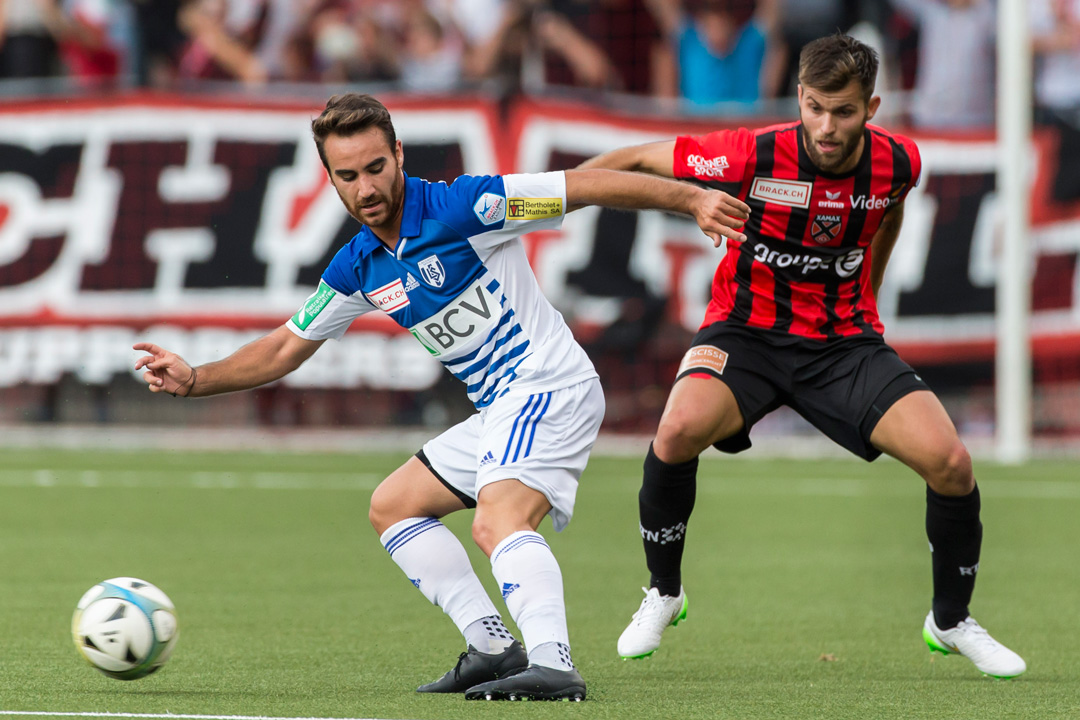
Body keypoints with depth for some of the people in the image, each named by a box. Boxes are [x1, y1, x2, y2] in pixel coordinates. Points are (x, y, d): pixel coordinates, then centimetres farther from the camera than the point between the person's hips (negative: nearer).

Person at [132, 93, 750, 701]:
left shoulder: (459, 208, -15)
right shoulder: (357, 268, 8)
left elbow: (584, 188, -14)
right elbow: (286, 348, 20)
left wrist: (693, 199, -19)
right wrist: (195, 379, 10)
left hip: (550, 387, -9)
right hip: (498, 411, 9)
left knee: (498, 522, -30)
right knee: (393, 507, 16)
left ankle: (553, 663, -47)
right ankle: (494, 648, 9)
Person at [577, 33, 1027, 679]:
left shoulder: (896, 163, -10)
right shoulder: (757, 156, -21)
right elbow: (640, 159, -9)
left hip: (845, 341, 2)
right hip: (748, 330, -2)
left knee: (950, 462, -16)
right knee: (679, 432, -32)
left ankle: (952, 620, 11)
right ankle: (664, 594, -4)